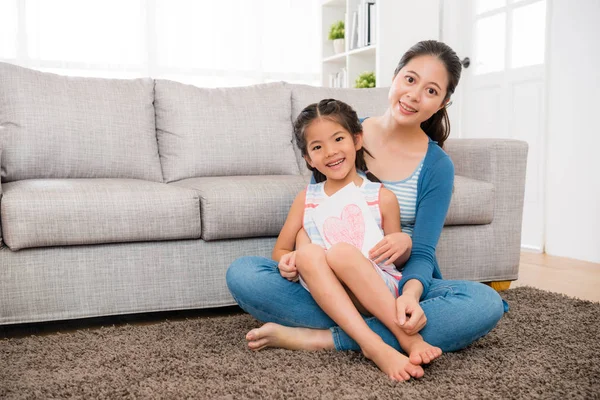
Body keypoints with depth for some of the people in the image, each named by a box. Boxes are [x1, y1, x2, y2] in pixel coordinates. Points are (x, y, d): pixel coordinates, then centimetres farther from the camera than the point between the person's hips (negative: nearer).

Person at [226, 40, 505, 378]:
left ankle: (322, 339, -30)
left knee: (486, 303, -31)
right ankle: (376, 336, -26)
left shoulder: (437, 167, -5)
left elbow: (422, 253, -10)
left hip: (399, 284, 0)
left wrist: (411, 293, -34)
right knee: (242, 273, -23)